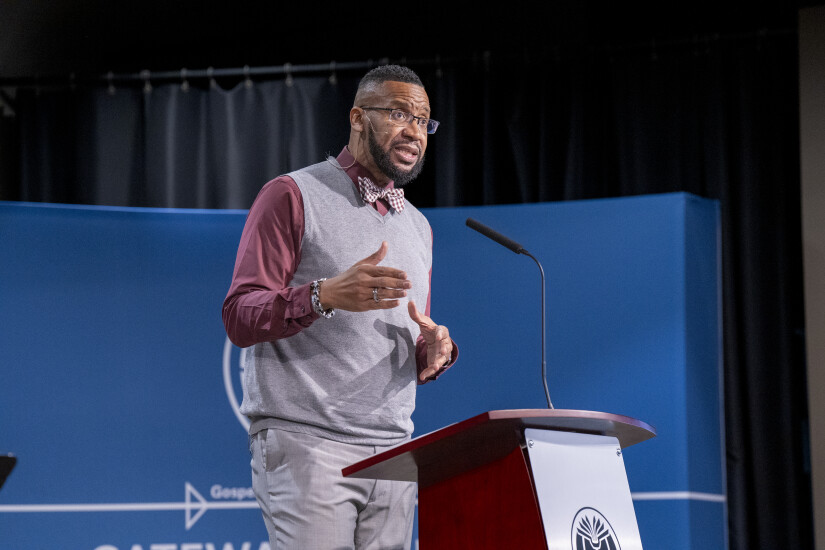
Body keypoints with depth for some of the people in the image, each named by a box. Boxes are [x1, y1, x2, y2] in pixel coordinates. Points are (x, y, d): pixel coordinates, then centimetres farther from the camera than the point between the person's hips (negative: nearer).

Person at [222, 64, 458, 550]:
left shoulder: (418, 227, 22)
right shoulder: (293, 195, 0)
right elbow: (240, 318, -8)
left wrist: (436, 350, 1)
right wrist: (325, 295, -24)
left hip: (393, 451, 6)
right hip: (306, 443, -6)